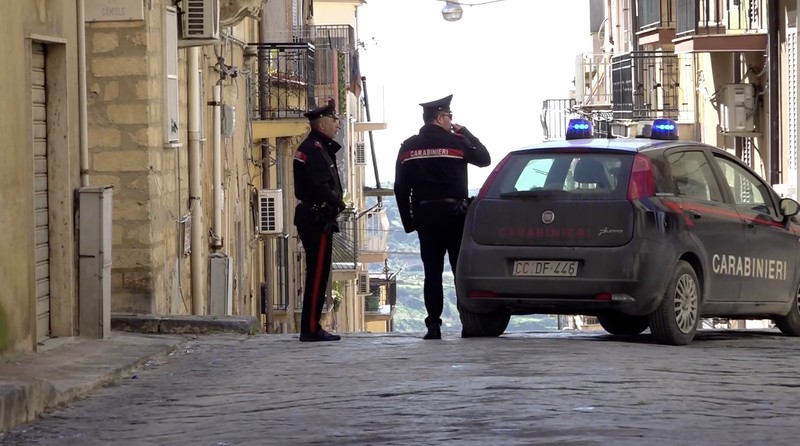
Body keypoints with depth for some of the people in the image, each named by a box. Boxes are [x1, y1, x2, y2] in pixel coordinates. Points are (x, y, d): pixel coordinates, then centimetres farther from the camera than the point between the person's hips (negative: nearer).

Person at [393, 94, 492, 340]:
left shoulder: (408, 148, 7)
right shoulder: (455, 142, -6)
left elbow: (400, 188, 6)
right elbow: (484, 159, 7)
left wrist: (408, 220, 11)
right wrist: (465, 133, 13)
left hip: (424, 215, 3)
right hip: (453, 212, -3)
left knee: (432, 272, 3)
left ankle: (433, 324, -3)